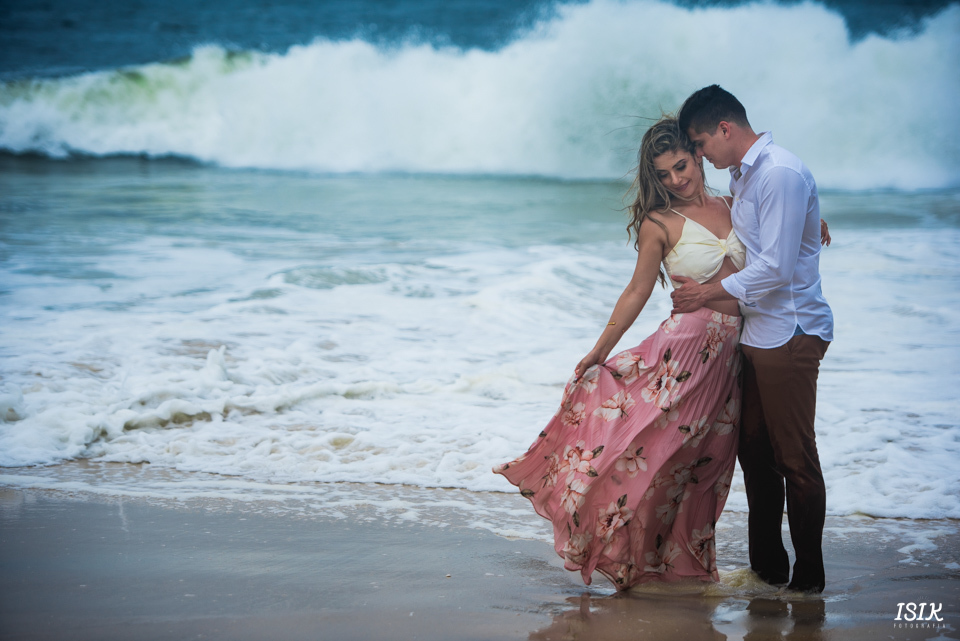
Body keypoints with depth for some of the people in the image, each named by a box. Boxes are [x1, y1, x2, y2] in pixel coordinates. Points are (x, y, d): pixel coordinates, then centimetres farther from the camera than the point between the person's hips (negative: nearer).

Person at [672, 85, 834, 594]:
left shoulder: (782, 174, -17)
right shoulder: (741, 176, 13)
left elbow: (775, 267, -20)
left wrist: (710, 293, -9)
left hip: (790, 332, -9)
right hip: (756, 332, 10)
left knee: (794, 457, -3)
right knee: (754, 450, 12)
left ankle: (809, 574, 6)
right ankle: (767, 566, 21)